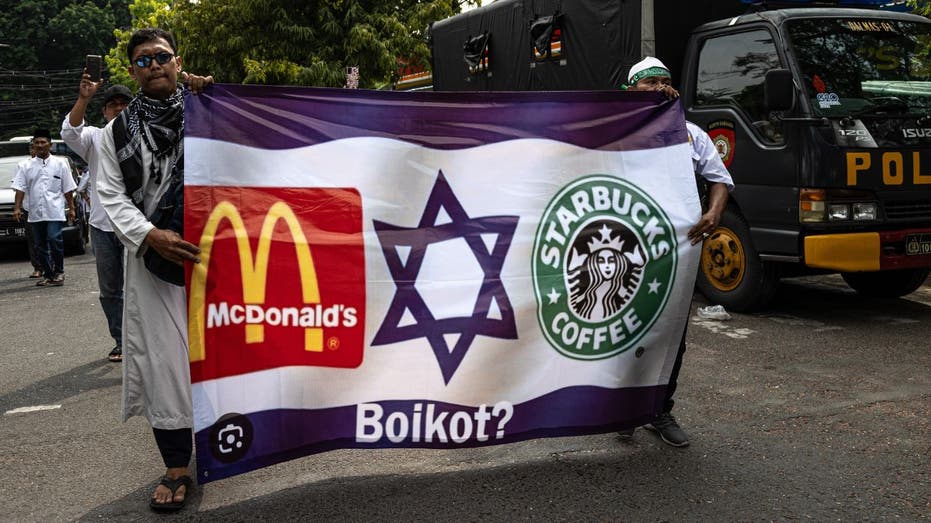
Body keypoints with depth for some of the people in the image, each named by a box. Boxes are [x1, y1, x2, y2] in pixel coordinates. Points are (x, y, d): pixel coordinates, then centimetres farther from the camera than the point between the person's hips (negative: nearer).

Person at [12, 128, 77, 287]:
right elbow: (20, 189, 4)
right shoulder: (26, 166, 10)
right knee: (40, 246, 7)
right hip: (35, 213, 3)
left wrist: (71, 208, 3)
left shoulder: (60, 164, 7)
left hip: (55, 212, -3)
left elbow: (68, 189, 7)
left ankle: (59, 271, -1)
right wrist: (17, 208, -6)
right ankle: (48, 275, 16)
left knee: (54, 240, -16)